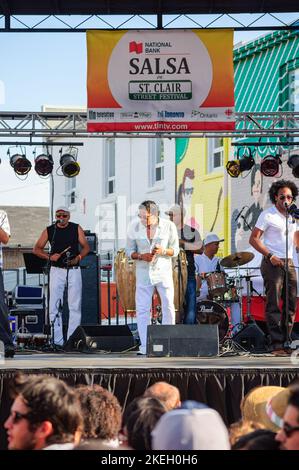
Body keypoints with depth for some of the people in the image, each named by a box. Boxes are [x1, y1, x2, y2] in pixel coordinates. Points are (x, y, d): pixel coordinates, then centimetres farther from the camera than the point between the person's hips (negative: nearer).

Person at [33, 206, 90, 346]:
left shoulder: (76, 229, 6)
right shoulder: (49, 230, 5)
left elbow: (86, 247, 6)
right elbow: (36, 249, 6)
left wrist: (78, 258, -13)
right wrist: (49, 256, -12)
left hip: (74, 270, 0)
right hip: (57, 270, 0)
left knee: (75, 306, -2)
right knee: (55, 306, -4)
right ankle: (57, 341, -1)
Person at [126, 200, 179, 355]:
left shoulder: (169, 226, -6)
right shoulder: (135, 227, -3)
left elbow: (175, 250, 1)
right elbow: (129, 251, 4)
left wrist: (163, 251, -20)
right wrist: (141, 256, -16)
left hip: (163, 272, 0)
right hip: (143, 273, 0)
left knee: (168, 308, 1)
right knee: (142, 309, -5)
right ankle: (144, 347, -3)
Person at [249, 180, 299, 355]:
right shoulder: (268, 215, -5)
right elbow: (254, 239, -9)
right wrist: (270, 256, -17)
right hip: (273, 263, -7)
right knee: (274, 305, -8)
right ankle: (276, 345, -9)